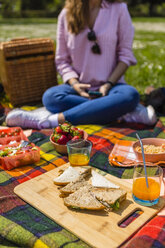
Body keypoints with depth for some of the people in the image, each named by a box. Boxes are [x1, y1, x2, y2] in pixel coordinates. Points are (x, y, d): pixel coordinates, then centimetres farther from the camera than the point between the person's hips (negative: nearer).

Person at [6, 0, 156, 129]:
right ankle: (127, 113, -30)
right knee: (50, 96, -30)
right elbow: (62, 60, 7)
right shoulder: (66, 14, 6)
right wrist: (74, 83, -13)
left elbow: (125, 54, 1)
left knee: (130, 95, -34)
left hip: (111, 84, 0)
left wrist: (109, 84, -14)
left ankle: (53, 119, -35)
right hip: (80, 86, 1)